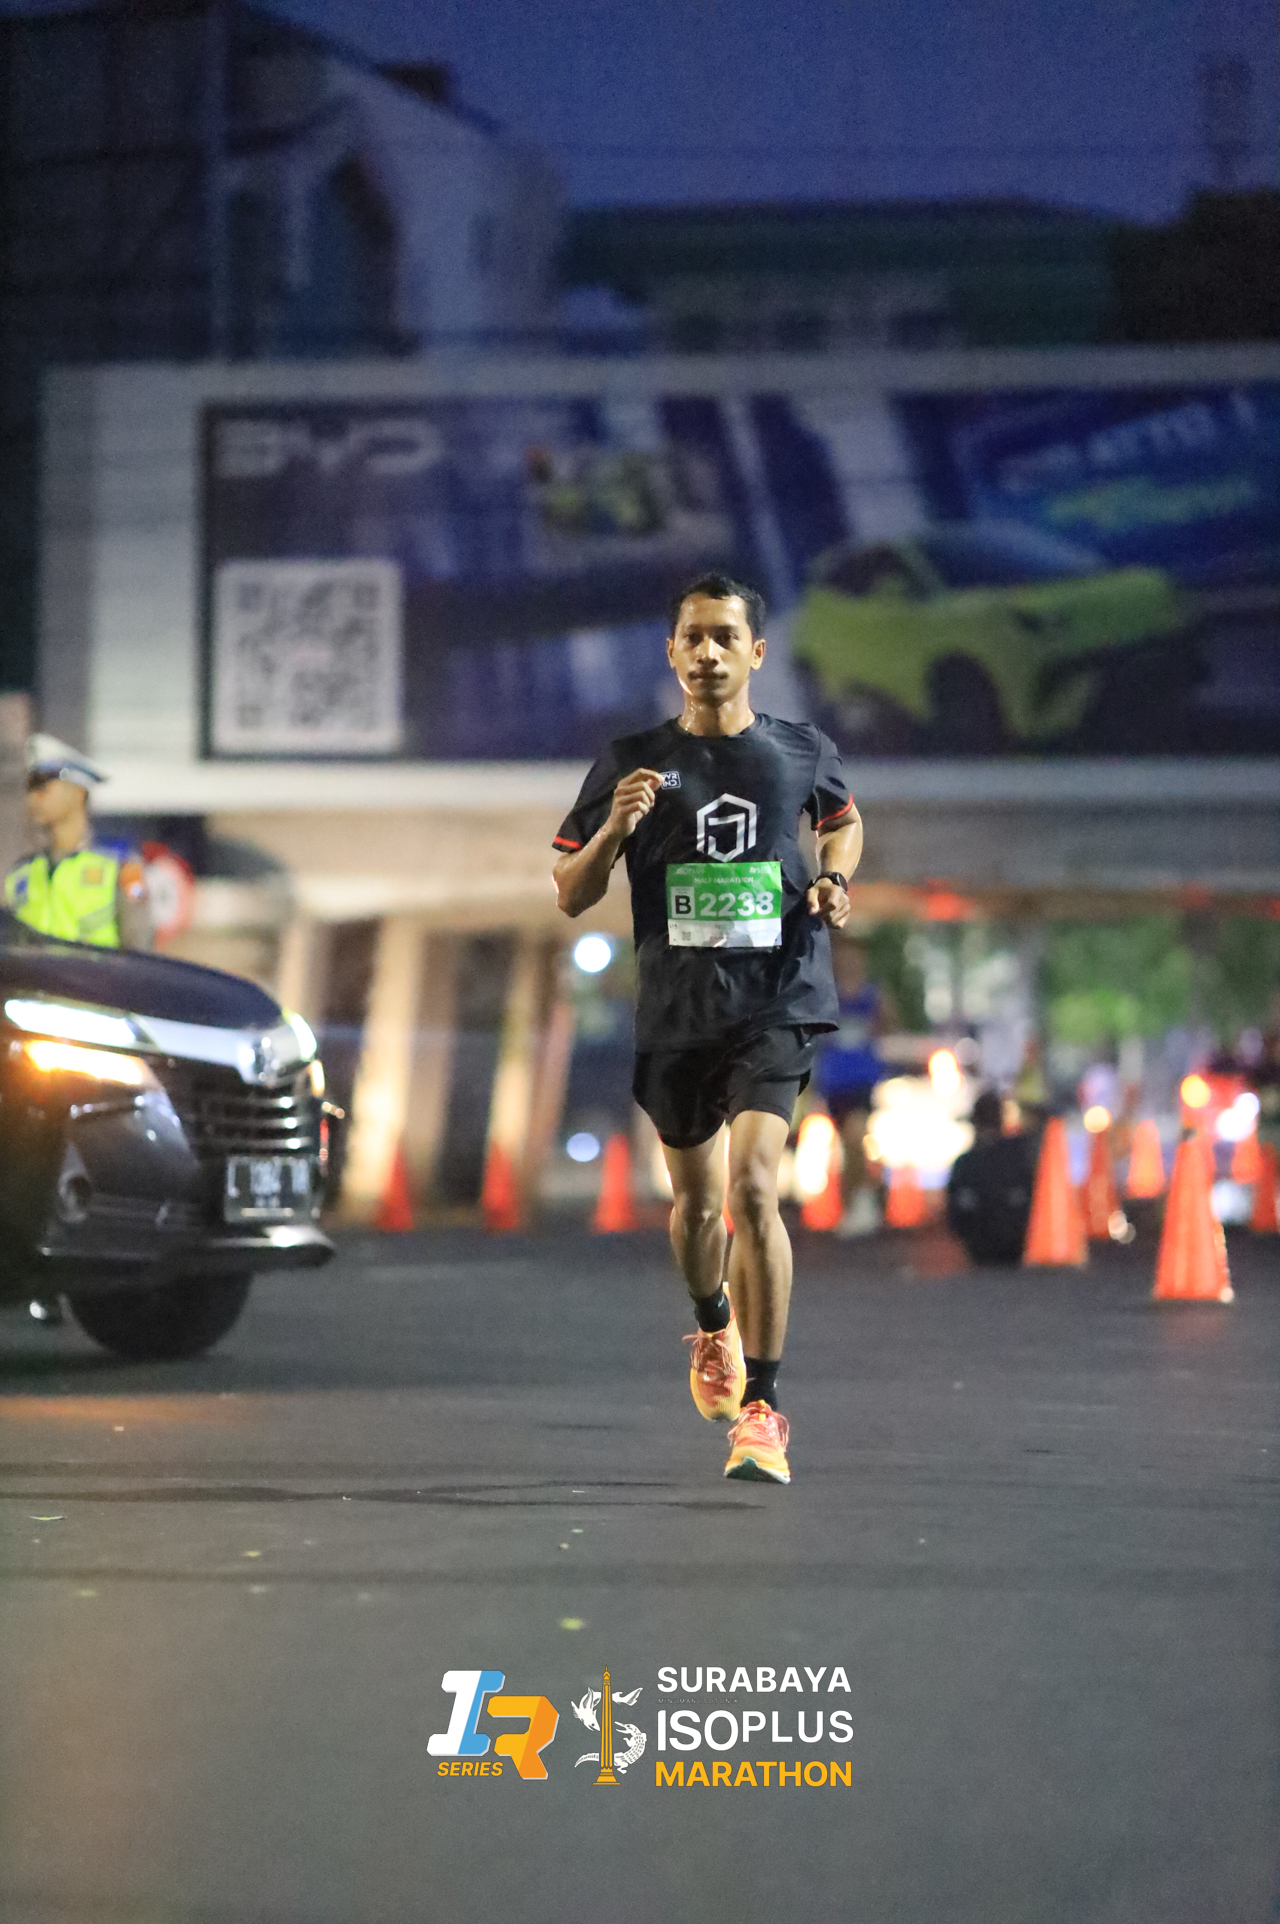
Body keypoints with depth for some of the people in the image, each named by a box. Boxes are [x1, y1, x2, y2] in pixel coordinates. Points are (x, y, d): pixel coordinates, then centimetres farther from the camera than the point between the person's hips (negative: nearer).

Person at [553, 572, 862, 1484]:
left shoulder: (802, 752, 3)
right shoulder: (635, 763, 1)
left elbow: (843, 819, 25)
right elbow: (570, 896, 4)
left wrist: (835, 881, 4)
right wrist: (616, 828, -15)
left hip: (777, 1002, -2)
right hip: (676, 1009, 2)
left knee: (753, 1186, -19)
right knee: (697, 1201, 16)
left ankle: (762, 1410, -16)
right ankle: (714, 1328, 50)